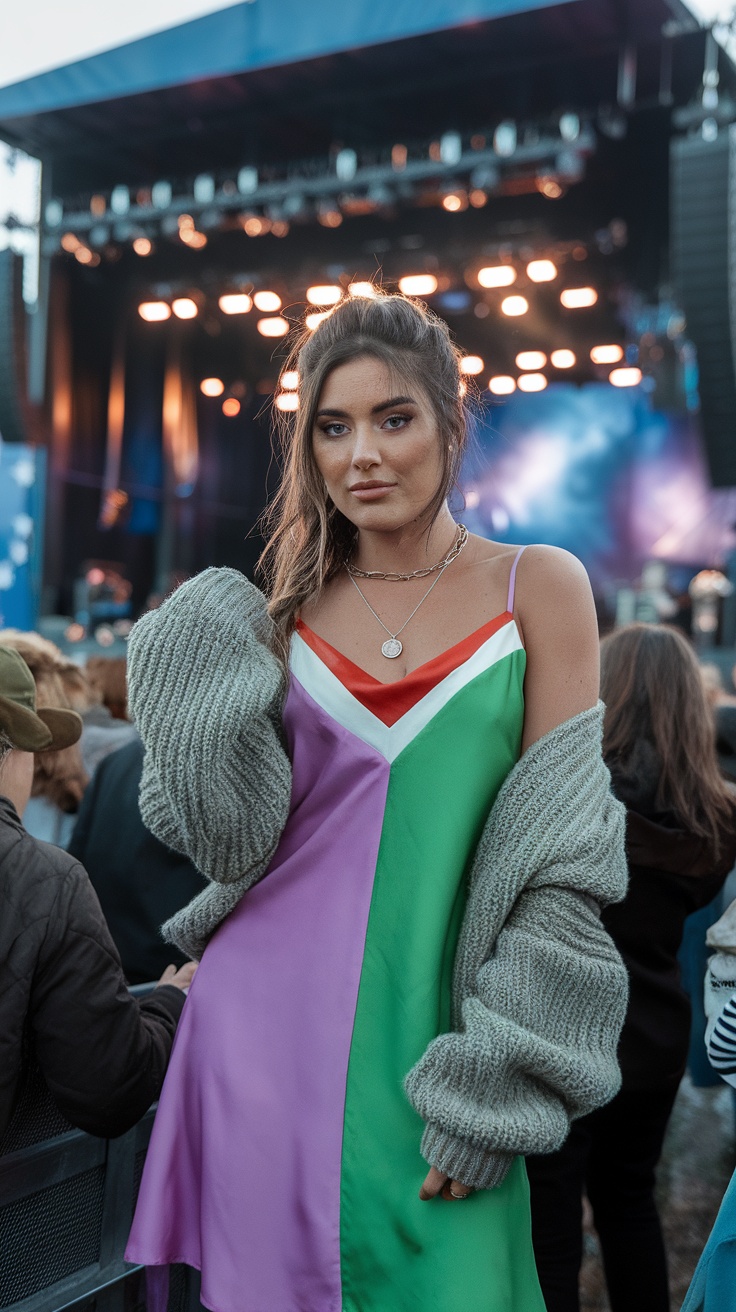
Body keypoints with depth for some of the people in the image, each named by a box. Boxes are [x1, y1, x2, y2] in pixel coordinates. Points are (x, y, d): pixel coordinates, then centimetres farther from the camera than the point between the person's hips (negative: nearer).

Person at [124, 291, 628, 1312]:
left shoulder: (539, 588, -2)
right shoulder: (290, 606, 6)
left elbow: (560, 853, -5)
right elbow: (237, 843, 3)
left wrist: (499, 1089, -10)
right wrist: (210, 676, -9)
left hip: (426, 1029, -2)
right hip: (271, 1025, 3)